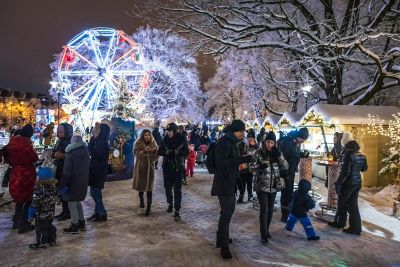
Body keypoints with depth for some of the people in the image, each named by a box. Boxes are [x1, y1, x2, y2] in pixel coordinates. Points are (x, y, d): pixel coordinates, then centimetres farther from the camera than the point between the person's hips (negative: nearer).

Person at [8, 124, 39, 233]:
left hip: (15, 174, 7)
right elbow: (35, 158, -13)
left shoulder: (12, 143, 1)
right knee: (28, 199, 6)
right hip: (26, 174, -7)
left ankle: (16, 221, 31)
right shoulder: (26, 144, -21)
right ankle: (23, 224, 8)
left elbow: (9, 157, 11)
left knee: (19, 198, 22)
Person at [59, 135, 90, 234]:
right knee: (78, 202, 19)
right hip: (83, 182, 7)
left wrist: (63, 184, -10)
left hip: (73, 182, -7)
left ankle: (74, 226, 7)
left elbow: (67, 171, -16)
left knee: (72, 203, 2)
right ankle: (81, 223, 25)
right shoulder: (86, 152, 5)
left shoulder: (70, 154, -14)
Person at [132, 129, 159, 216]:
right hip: (140, 167, 0)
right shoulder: (138, 144, -1)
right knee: (140, 185, 12)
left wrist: (155, 150, -19)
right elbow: (137, 154, -14)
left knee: (149, 187, -5)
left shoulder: (153, 144, 4)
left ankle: (149, 208, -2)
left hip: (150, 167, 0)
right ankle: (141, 200, 41)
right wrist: (144, 151, -29)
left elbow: (156, 156, 0)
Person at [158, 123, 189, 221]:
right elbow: (160, 151, 2)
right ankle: (170, 204, 40)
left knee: (177, 189, -4)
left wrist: (177, 152, -25)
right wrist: (166, 152, -19)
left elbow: (186, 152, -7)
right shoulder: (165, 139, 0)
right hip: (167, 167, 4)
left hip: (178, 168, -3)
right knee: (167, 187, 16)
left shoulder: (181, 139, -7)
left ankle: (177, 211, 1)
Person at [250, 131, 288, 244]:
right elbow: (251, 167, -8)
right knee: (264, 209, -6)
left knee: (270, 209, 13)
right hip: (261, 186, -4)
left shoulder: (277, 152, 4)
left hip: (273, 186, 4)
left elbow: (286, 167, -2)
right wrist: (260, 166, -27)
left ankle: (266, 230, 30)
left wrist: (279, 156, -16)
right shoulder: (259, 152, -8)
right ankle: (263, 234, 4)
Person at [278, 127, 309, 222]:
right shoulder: (287, 142, -23)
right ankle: (284, 216, 10)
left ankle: (288, 213, 35)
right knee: (285, 193, -1)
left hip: (291, 172, 9)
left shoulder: (296, 143, 6)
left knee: (290, 192, 19)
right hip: (285, 172, -9)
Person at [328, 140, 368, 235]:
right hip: (357, 183, 7)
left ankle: (340, 222, 23)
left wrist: (338, 183, -18)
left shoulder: (348, 156, -19)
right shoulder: (362, 156, 4)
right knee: (353, 205, 12)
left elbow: (345, 172, -23)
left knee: (342, 203, 9)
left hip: (348, 183, -7)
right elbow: (364, 168, 19)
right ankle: (356, 228, 17)